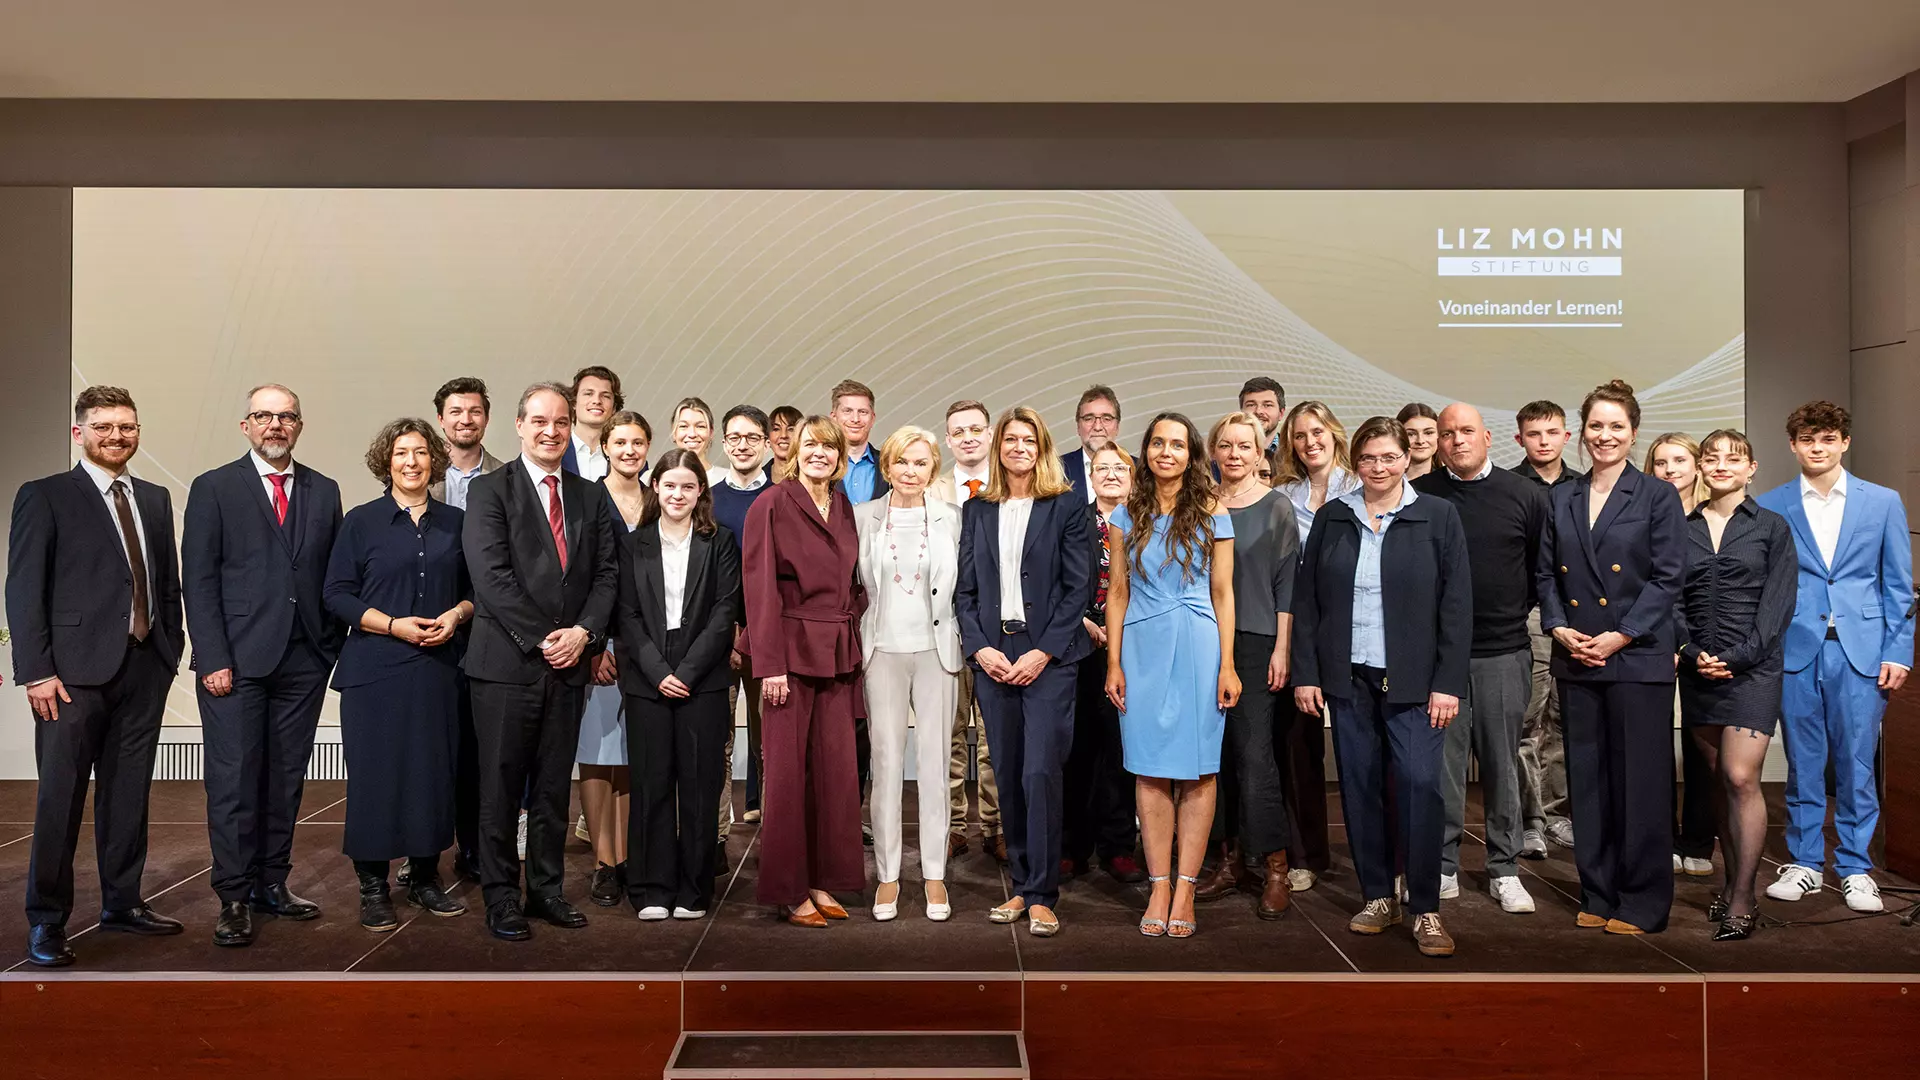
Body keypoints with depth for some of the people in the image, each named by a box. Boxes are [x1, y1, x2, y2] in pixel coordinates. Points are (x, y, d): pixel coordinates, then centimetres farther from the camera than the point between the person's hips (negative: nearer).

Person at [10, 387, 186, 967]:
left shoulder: (155, 499, 14)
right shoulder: (44, 496, -2)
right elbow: (23, 590, -6)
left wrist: (172, 648, 9)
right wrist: (37, 672, -12)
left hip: (145, 668, 5)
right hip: (76, 671, -5)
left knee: (129, 795, 13)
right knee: (60, 799, 0)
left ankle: (122, 902, 25)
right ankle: (46, 921, 12)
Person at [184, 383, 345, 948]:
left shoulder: (324, 492, 12)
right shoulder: (214, 488, 3)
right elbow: (198, 580, -2)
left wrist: (334, 646, 4)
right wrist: (213, 659, -9)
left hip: (305, 662, 3)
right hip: (236, 662, -3)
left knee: (287, 780, 9)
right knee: (234, 782, -1)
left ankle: (272, 884, 20)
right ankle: (234, 897, 8)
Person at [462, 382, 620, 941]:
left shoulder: (591, 497, 12)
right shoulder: (490, 490, -2)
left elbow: (606, 573, 8)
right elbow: (491, 575, -11)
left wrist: (584, 632, -8)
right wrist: (541, 639, -14)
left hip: (569, 664, 4)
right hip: (506, 663, -4)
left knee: (554, 787, 12)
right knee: (501, 786, 4)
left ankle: (546, 890, 23)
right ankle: (501, 897, 16)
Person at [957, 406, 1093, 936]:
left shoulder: (1066, 506, 3)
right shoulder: (976, 510, 13)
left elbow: (1077, 587, -3)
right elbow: (966, 588, 11)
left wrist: (1043, 653, -11)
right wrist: (980, 647, -4)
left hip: (1047, 657, -4)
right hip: (992, 657, 4)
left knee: (1040, 772, -10)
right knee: (1008, 777, 7)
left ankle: (1042, 896, -2)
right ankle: (1021, 886, 18)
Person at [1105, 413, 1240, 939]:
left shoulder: (1212, 515, 4)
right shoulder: (1127, 514, 9)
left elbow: (1222, 593, 2)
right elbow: (1118, 592, 8)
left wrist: (1227, 665, -4)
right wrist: (1114, 663, 2)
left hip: (1198, 647, -2)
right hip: (1142, 646, 2)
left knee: (1197, 768, 0)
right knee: (1150, 769, 2)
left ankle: (1185, 888, 7)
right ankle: (1159, 887, 9)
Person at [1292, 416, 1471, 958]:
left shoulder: (1438, 516, 1)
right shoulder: (1331, 518, 8)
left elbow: (1456, 604, -2)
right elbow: (1306, 599, 7)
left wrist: (1449, 683, -8)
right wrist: (1305, 673, 1)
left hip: (1413, 679, -2)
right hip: (1348, 677, 3)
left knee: (1420, 784, -8)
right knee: (1360, 786, 7)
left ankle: (1425, 908, 3)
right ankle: (1378, 896, 20)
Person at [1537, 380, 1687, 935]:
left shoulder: (1658, 496, 0)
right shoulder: (1562, 499, 12)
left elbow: (1667, 578, -6)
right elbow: (1545, 574, 12)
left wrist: (1618, 637, -13)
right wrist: (1560, 628, -4)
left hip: (1638, 659, -4)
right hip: (1576, 661, 4)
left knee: (1641, 781, 1)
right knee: (1587, 780, 9)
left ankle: (1643, 902, 13)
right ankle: (1597, 895, 20)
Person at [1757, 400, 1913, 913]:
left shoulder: (1883, 502, 7)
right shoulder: (1770, 507, 5)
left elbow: (1899, 585, 7)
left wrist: (1898, 652, 0)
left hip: (1861, 651, 0)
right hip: (1795, 652, 0)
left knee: (1856, 763, 3)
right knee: (1803, 762, 7)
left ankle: (1855, 868, 17)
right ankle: (1804, 863, 18)